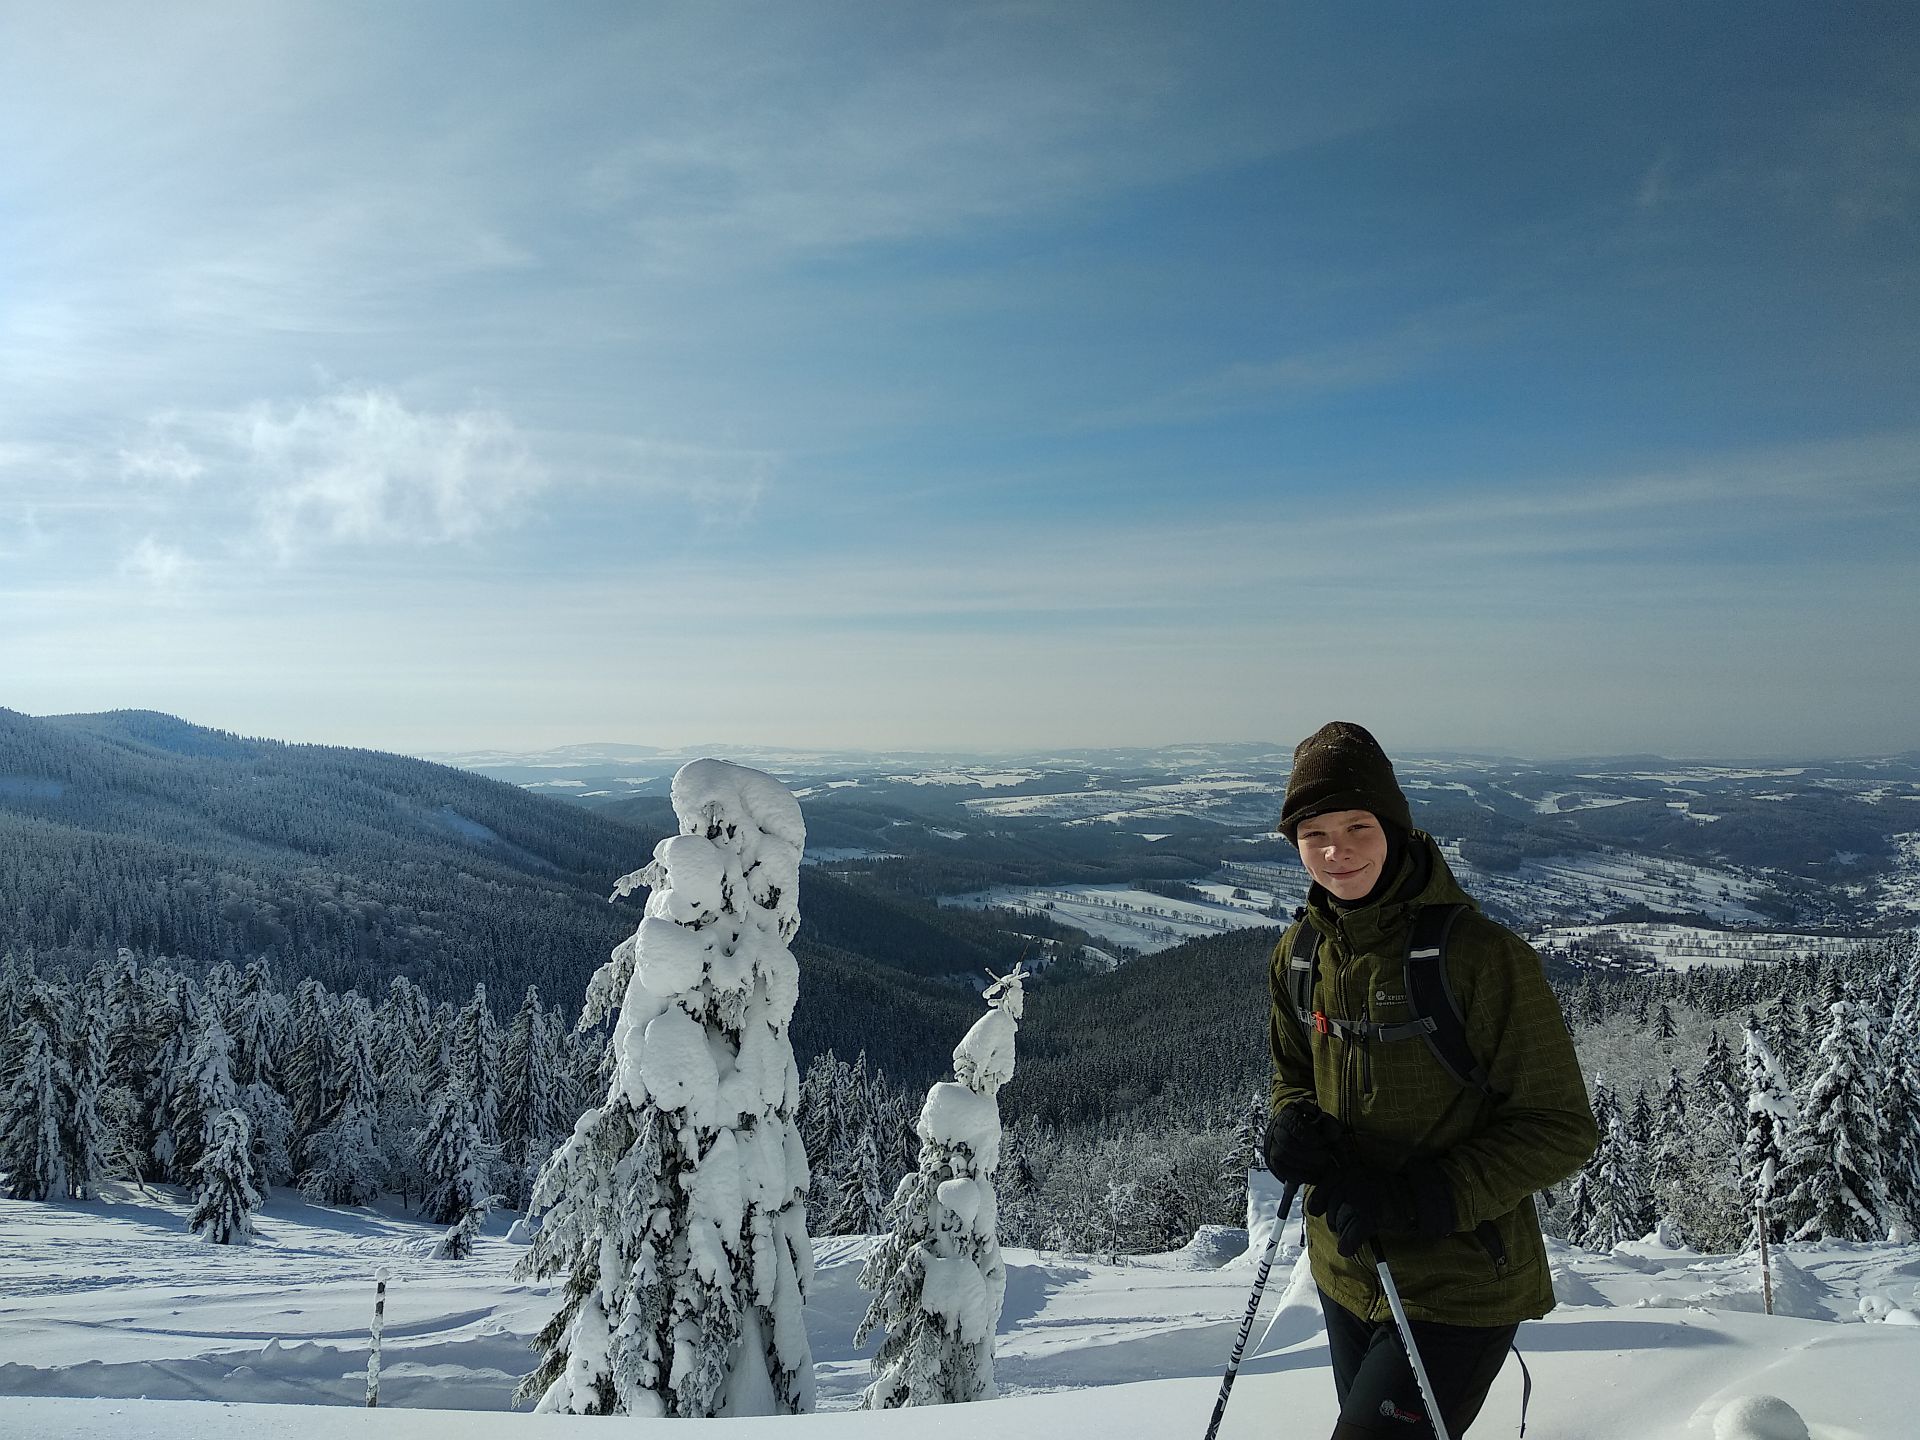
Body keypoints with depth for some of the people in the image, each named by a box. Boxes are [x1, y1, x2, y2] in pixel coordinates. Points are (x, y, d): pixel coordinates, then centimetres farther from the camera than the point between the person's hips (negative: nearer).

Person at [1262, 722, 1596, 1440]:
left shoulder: (1482, 955, -20)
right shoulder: (1299, 956, -2)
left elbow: (1563, 1129, -16)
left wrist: (1420, 1198, -24)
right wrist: (1292, 1127, -10)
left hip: (1460, 1289, -6)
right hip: (1345, 1273, 6)